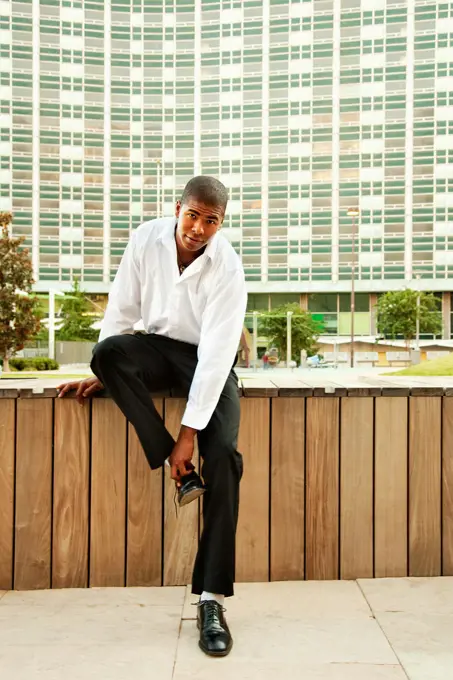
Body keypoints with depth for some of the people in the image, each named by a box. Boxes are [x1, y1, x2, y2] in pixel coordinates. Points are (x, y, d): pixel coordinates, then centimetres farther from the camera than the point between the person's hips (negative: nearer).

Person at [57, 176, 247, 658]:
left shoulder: (228, 269, -22)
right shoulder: (146, 239, -13)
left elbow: (215, 354, -26)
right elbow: (122, 309, -3)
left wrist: (188, 433, -29)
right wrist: (103, 375, -3)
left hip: (208, 358, -2)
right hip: (158, 348, 3)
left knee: (223, 454, -24)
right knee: (108, 350, -32)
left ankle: (212, 599, -20)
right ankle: (180, 471, -23)